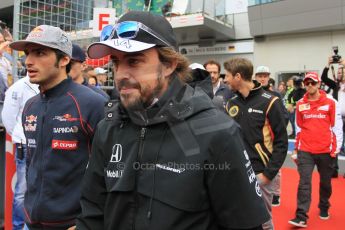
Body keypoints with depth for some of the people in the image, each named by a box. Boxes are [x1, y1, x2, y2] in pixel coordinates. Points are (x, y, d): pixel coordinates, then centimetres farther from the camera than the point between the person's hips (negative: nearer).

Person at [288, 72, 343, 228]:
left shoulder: (330, 102, -2)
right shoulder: (300, 104, 5)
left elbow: (336, 125, 0)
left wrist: (336, 147, -4)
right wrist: (296, 148, 13)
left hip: (325, 150, 0)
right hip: (305, 150, 1)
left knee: (325, 182, 14)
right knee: (304, 182, -6)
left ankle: (324, 209, 37)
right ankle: (301, 217, -5)